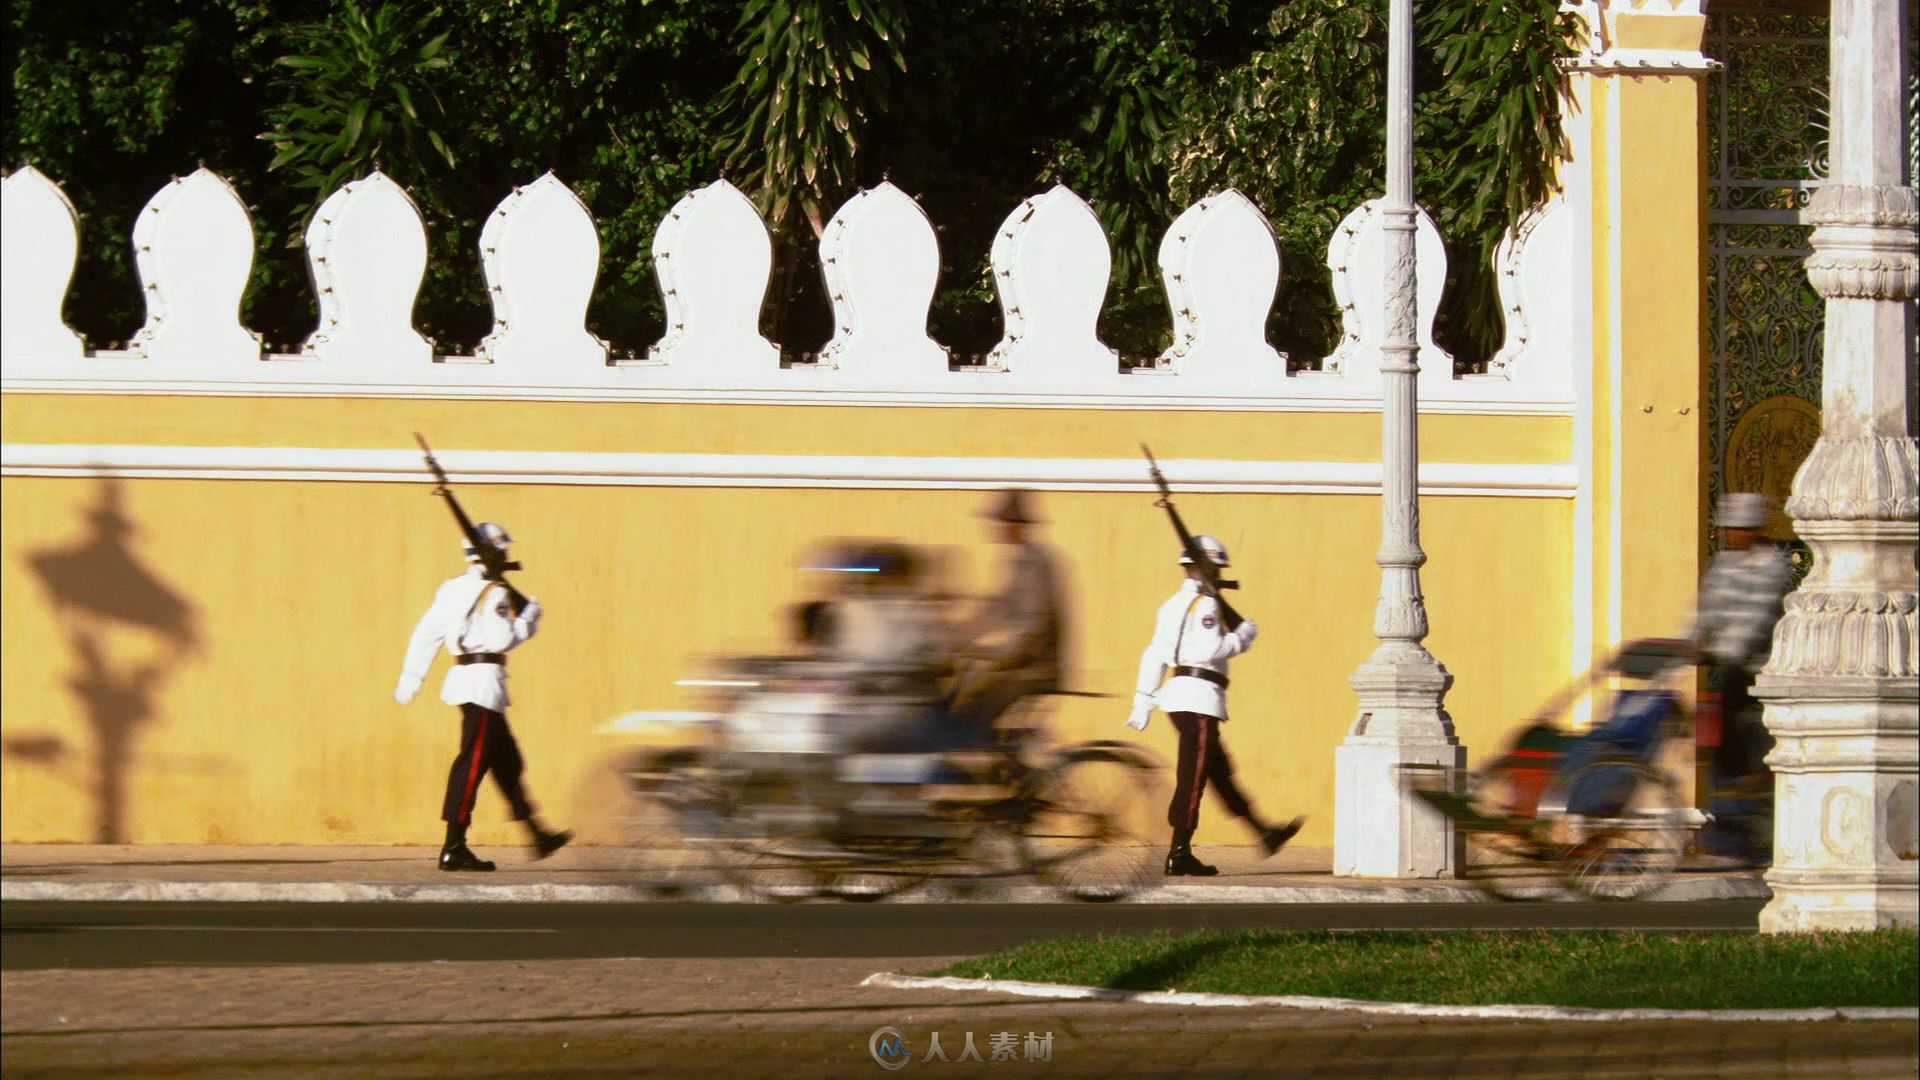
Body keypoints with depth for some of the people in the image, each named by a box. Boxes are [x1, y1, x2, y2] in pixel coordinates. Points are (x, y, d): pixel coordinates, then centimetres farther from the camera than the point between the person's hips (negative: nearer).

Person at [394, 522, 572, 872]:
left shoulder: (452, 590, 14)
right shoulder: (493, 594, -11)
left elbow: (426, 632, 12)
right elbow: (500, 639, -21)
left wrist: (410, 677, 14)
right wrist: (528, 620, -5)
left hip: (463, 675, 10)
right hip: (483, 681, -10)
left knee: (507, 761, 16)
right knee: (473, 761, -10)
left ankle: (536, 836, 24)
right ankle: (453, 849, -14)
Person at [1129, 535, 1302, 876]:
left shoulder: (1172, 605, 17)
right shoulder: (1205, 605, -10)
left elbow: (1154, 656, 16)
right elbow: (1209, 650, -23)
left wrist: (1143, 701, 16)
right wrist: (1242, 637, -7)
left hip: (1177, 695, 10)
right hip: (1200, 697, -10)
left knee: (1220, 772, 15)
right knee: (1192, 777, -7)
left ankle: (1264, 834, 25)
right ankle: (1179, 854, -8)